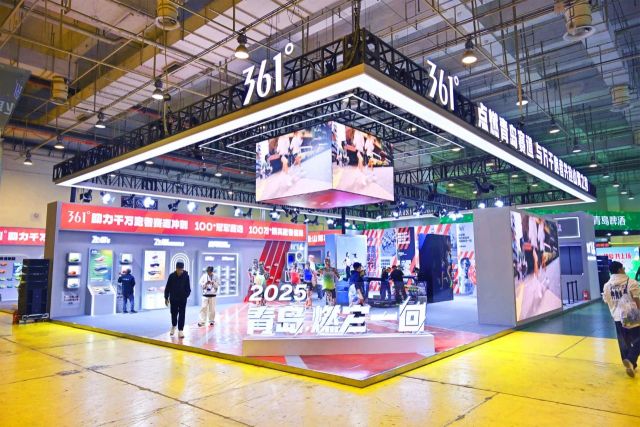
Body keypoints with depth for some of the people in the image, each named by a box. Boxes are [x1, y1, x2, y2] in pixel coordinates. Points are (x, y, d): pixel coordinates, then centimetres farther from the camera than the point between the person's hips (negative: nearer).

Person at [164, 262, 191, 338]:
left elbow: (188, 288, -3)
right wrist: (166, 298, 1)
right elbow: (167, 287, 0)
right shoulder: (172, 276, -8)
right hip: (173, 298, 1)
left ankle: (180, 330, 3)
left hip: (183, 299, -1)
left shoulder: (186, 276, -9)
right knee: (174, 313, 12)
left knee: (182, 314, -2)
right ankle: (173, 326, 39)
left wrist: (186, 295, -19)